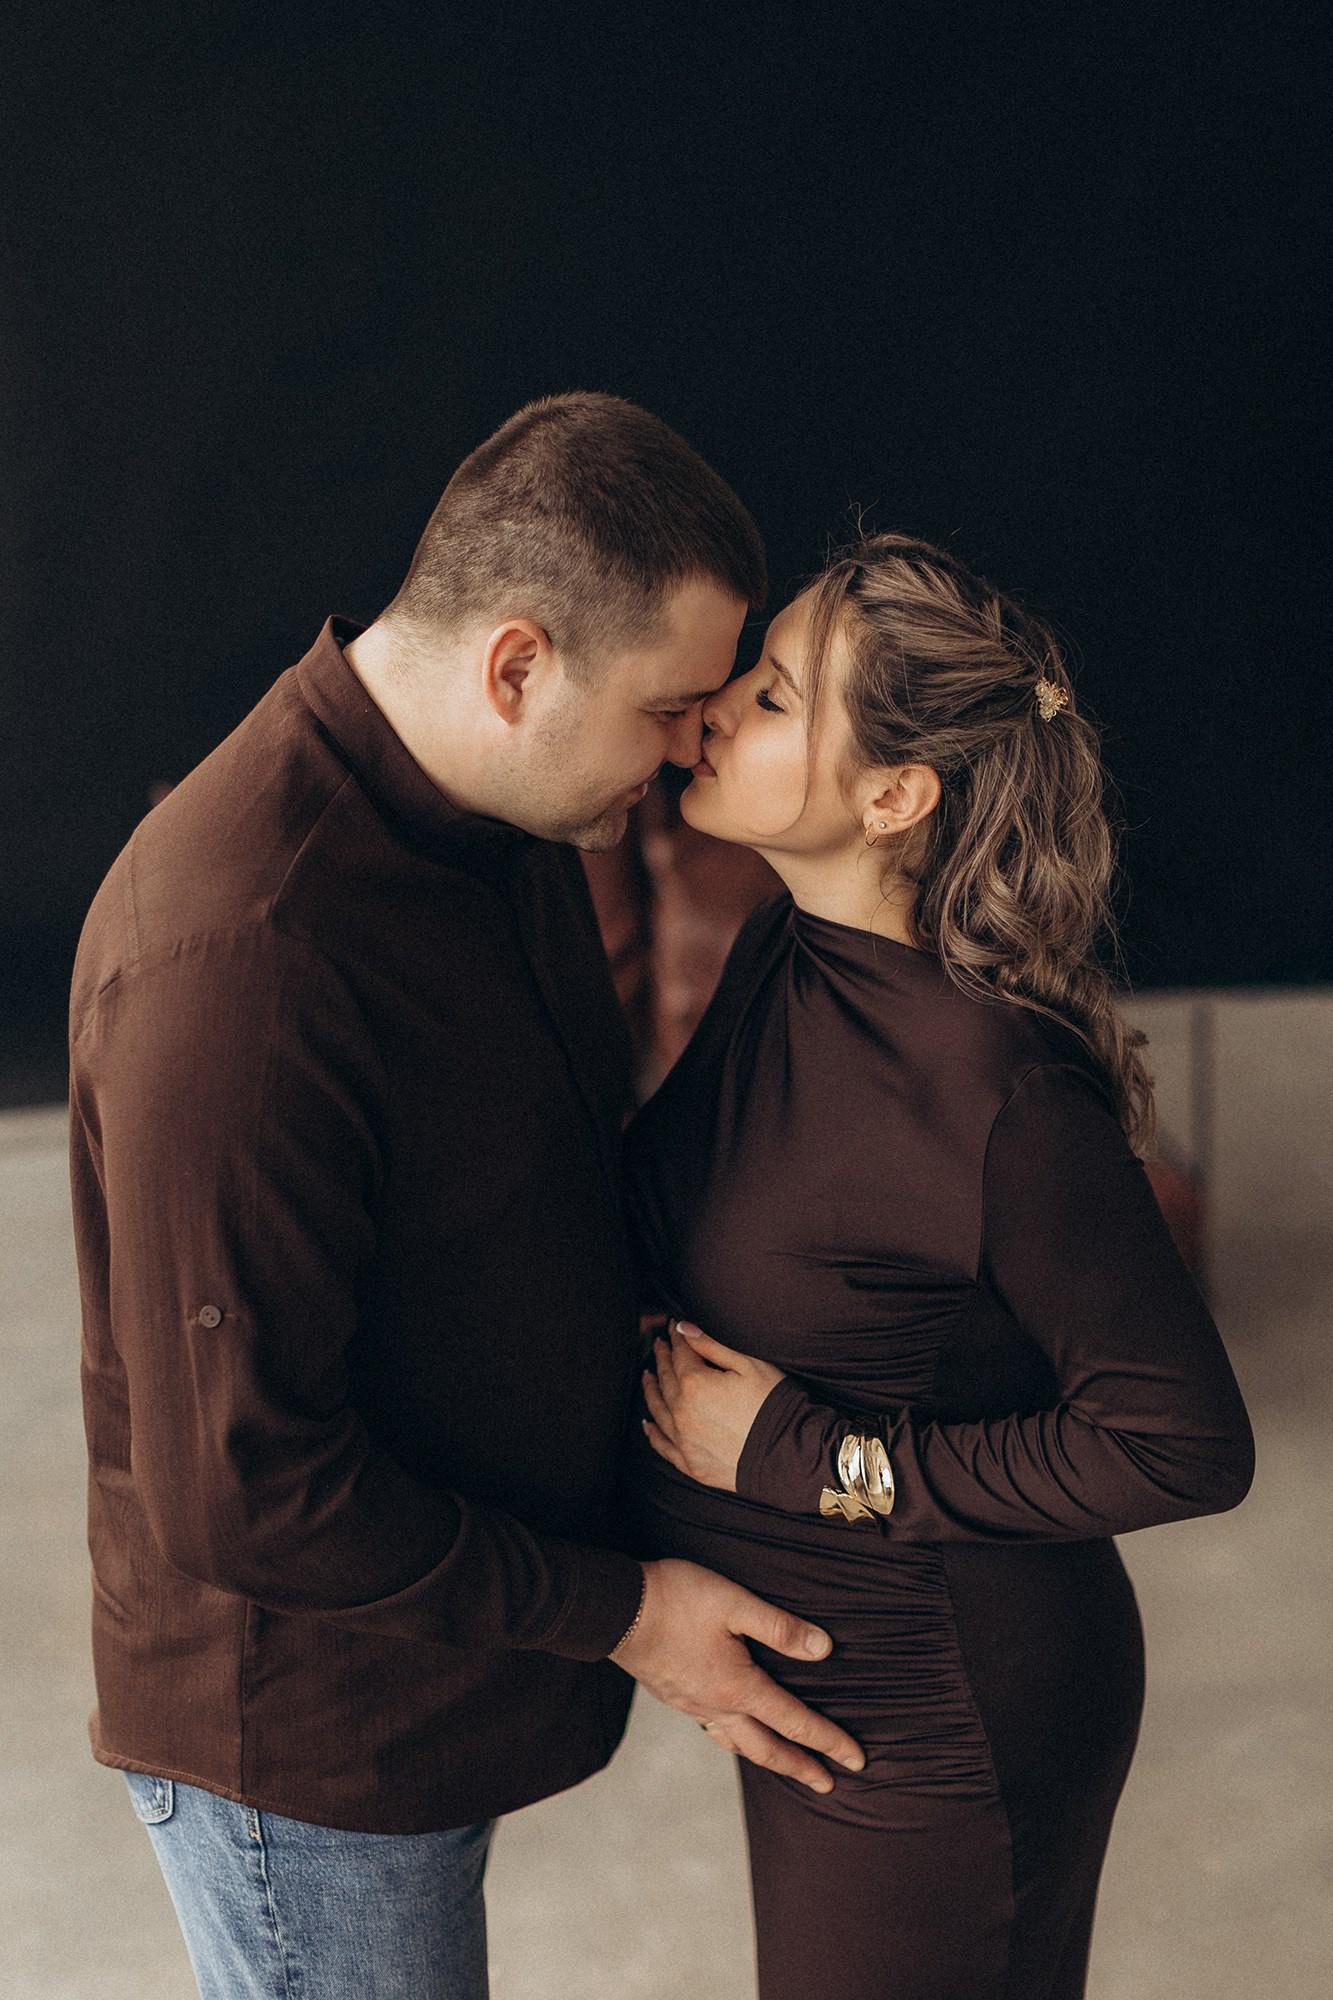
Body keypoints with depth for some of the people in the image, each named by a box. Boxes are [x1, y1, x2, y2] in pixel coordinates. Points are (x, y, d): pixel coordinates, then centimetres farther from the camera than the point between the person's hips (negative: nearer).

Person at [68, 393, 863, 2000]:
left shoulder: (503, 827, -2)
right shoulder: (235, 959, -33)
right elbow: (236, 1487, -29)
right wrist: (616, 1612, -21)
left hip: (469, 1613, 9)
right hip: (303, 1739, -8)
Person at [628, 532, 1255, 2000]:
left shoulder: (1003, 1091, -30)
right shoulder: (782, 951, -5)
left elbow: (1182, 1447, -24)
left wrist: (819, 1460, -22)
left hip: (944, 1715, -8)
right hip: (806, 1665, 8)